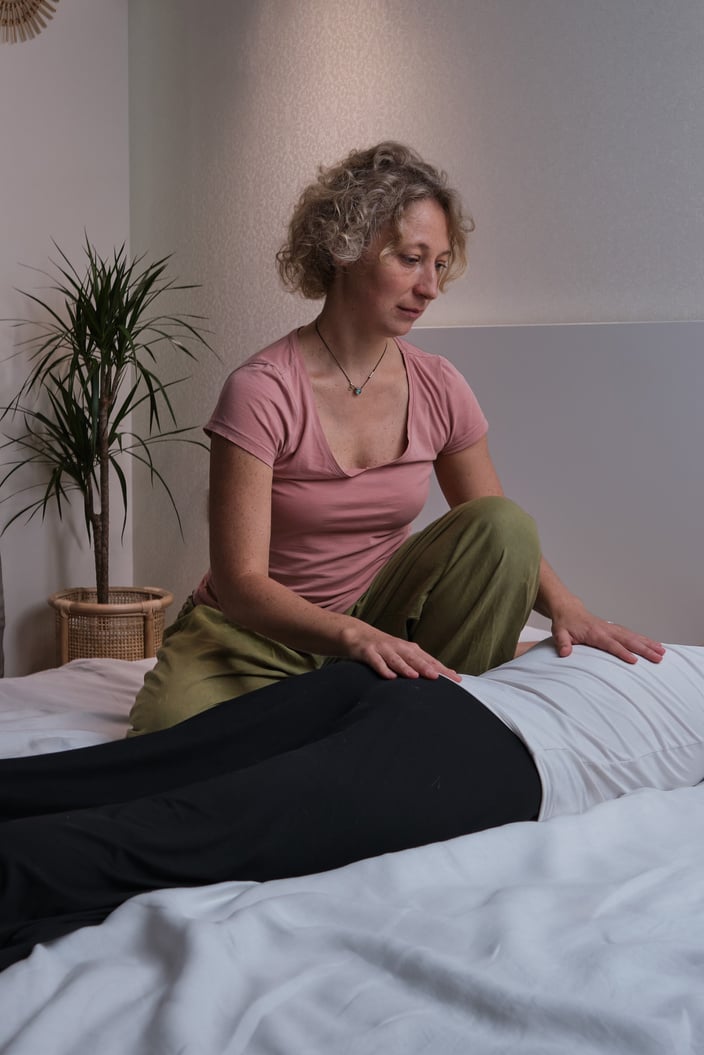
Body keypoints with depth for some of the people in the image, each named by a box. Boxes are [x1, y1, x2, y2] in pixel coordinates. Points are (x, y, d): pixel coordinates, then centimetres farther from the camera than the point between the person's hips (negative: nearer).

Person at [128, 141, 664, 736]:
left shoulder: (437, 390, -3)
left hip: (383, 622, 4)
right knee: (172, 729, -34)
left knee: (502, 525, -20)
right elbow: (240, 582, -24)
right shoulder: (262, 392, -20)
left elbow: (503, 542, 4)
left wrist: (565, 608, -18)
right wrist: (352, 636, -41)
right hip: (260, 637, -4)